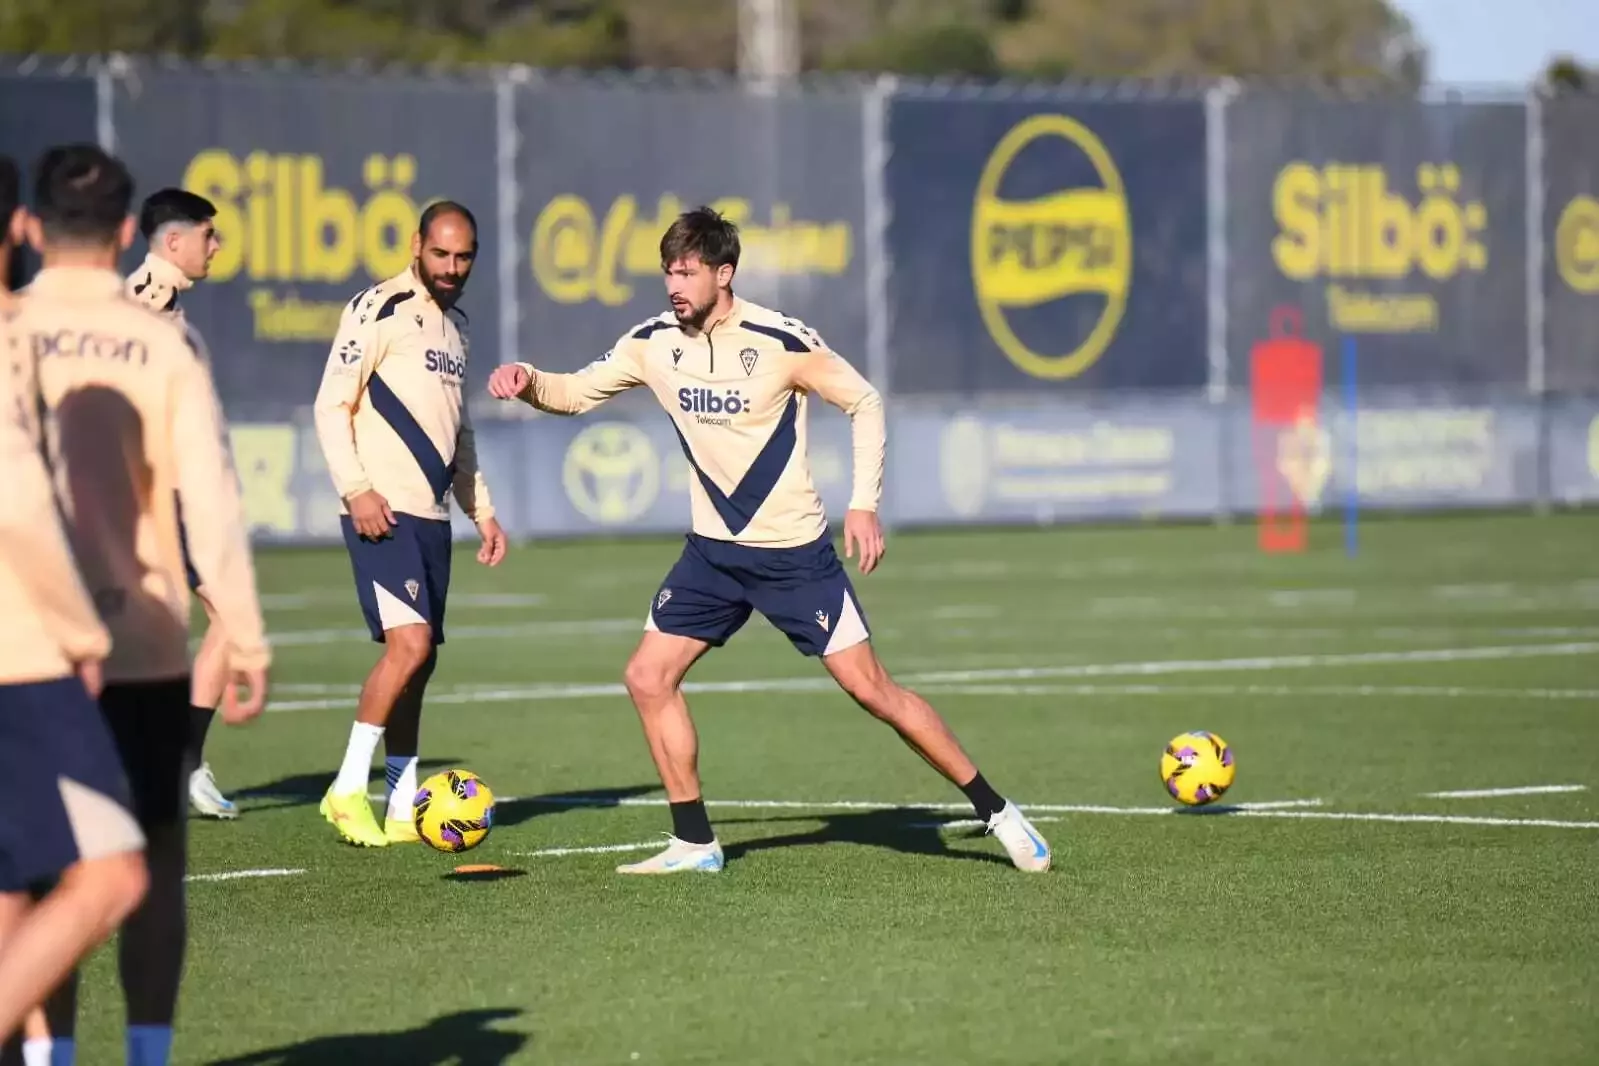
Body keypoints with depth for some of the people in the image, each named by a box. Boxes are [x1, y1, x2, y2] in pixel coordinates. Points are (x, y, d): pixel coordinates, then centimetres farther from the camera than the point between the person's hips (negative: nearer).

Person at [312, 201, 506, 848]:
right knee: (410, 643, -19)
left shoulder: (455, 325, 19)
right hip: (383, 512, -8)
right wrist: (356, 488, -19)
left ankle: (403, 811, 11)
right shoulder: (380, 310, -7)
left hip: (431, 515, 8)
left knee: (419, 660, 7)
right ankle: (348, 789, -11)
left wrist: (481, 511, 23)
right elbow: (331, 404, -10)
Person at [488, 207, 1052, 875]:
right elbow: (575, 393, 4)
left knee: (870, 688, -8)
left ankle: (997, 813, 2)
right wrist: (528, 382, -18)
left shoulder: (779, 341, -16)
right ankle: (694, 843, 8)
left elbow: (864, 402, -8)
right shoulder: (654, 343, -2)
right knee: (648, 679, -4)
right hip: (714, 550, 5)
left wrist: (864, 504, -14)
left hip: (793, 551, -5)